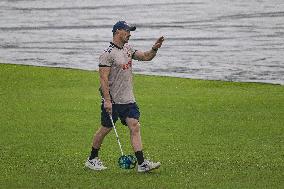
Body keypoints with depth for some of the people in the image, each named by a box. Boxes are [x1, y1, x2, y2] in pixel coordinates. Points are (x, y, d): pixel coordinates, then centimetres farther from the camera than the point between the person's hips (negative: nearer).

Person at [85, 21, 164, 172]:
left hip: (128, 100, 7)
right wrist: (107, 100, -23)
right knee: (105, 129, 4)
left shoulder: (127, 49, 12)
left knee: (135, 127, -4)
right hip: (112, 101, -7)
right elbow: (103, 78, -18)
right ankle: (92, 159, 21)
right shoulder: (108, 53, -14)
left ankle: (142, 163, -8)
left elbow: (145, 57, 17)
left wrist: (154, 49, -4)